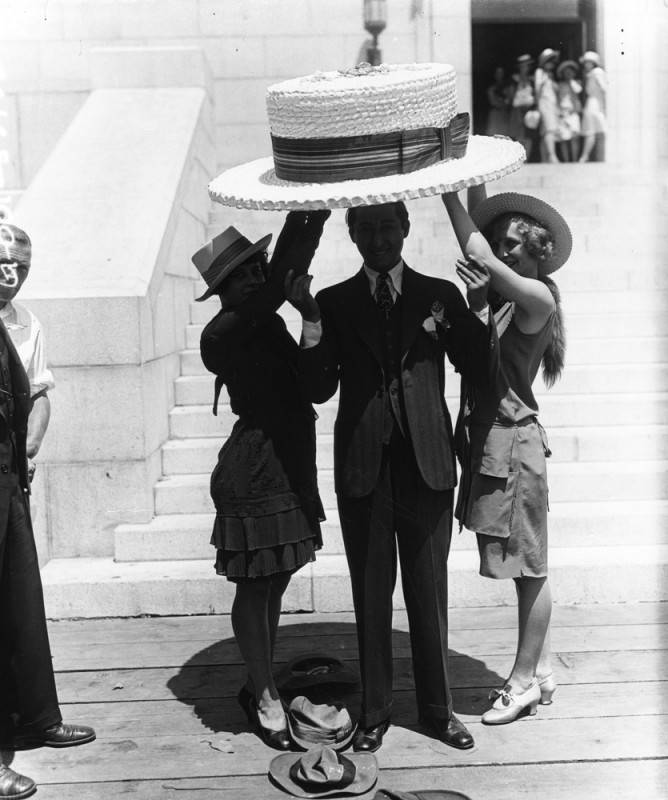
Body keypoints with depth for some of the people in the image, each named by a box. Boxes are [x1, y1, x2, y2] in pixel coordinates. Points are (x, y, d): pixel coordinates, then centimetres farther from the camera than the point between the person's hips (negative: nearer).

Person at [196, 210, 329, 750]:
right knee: (255, 587, 5)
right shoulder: (223, 333, -15)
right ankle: (265, 696, 19)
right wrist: (303, 225, -26)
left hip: (290, 464, 8)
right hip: (253, 472, -8)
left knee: (275, 583, 15)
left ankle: (260, 686, 29)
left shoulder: (267, 322, 9)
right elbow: (272, 292, -26)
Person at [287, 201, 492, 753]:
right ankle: (375, 711, 23)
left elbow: (479, 370, -1)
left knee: (430, 593, 8)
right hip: (363, 465, 0)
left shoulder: (440, 294, 6)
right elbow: (320, 389, -2)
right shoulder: (333, 302, 6)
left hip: (427, 463, 0)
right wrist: (311, 320, -14)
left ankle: (438, 708, 25)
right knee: (370, 596, 9)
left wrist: (456, 320, -17)